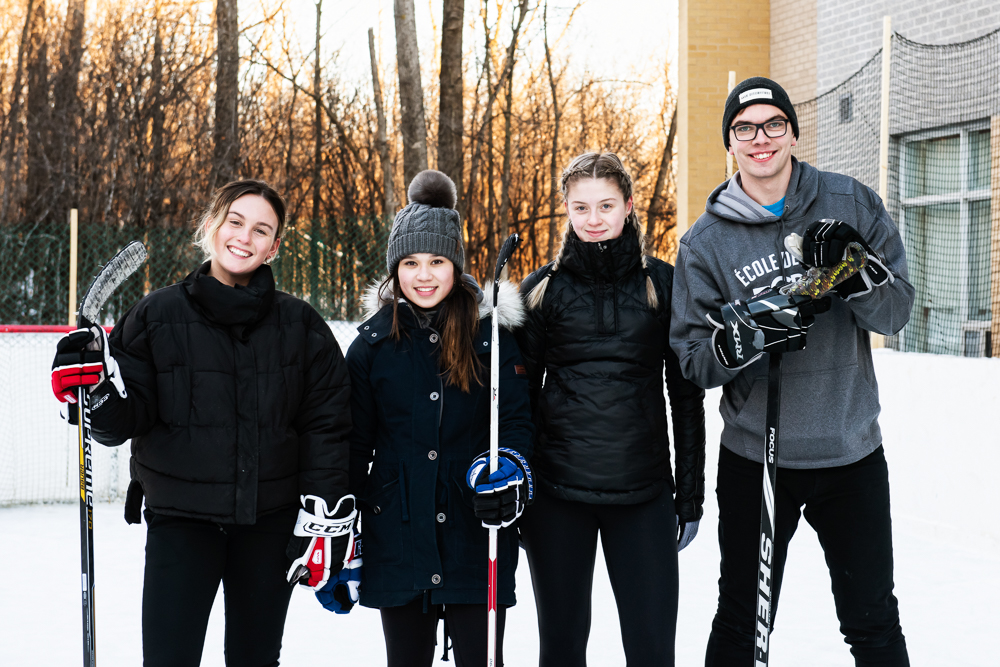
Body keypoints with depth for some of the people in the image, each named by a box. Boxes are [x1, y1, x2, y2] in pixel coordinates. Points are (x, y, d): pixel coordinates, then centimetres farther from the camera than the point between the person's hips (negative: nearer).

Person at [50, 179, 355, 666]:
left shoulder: (300, 325, 1)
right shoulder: (158, 315, -2)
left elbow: (327, 425, 0)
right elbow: (125, 422, -1)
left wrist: (324, 520, -6)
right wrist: (98, 393, -23)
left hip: (270, 522, 2)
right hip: (180, 518, -1)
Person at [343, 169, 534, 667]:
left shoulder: (491, 332, -1)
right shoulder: (372, 344, 3)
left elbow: (518, 420, 2)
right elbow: (354, 444, 7)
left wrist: (508, 471, -20)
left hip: (476, 536, -1)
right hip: (398, 541, 1)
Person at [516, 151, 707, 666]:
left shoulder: (662, 283, 4)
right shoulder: (542, 289, 5)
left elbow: (686, 394, 7)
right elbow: (521, 392, 8)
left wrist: (691, 493, 4)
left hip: (644, 490, 0)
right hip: (556, 492, 1)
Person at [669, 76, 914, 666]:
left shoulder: (852, 204, -1)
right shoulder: (706, 241, -3)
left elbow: (897, 311, -2)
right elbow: (692, 358, -5)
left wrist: (855, 274, -22)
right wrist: (752, 333, -24)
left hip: (852, 452, 1)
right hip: (754, 458, 0)